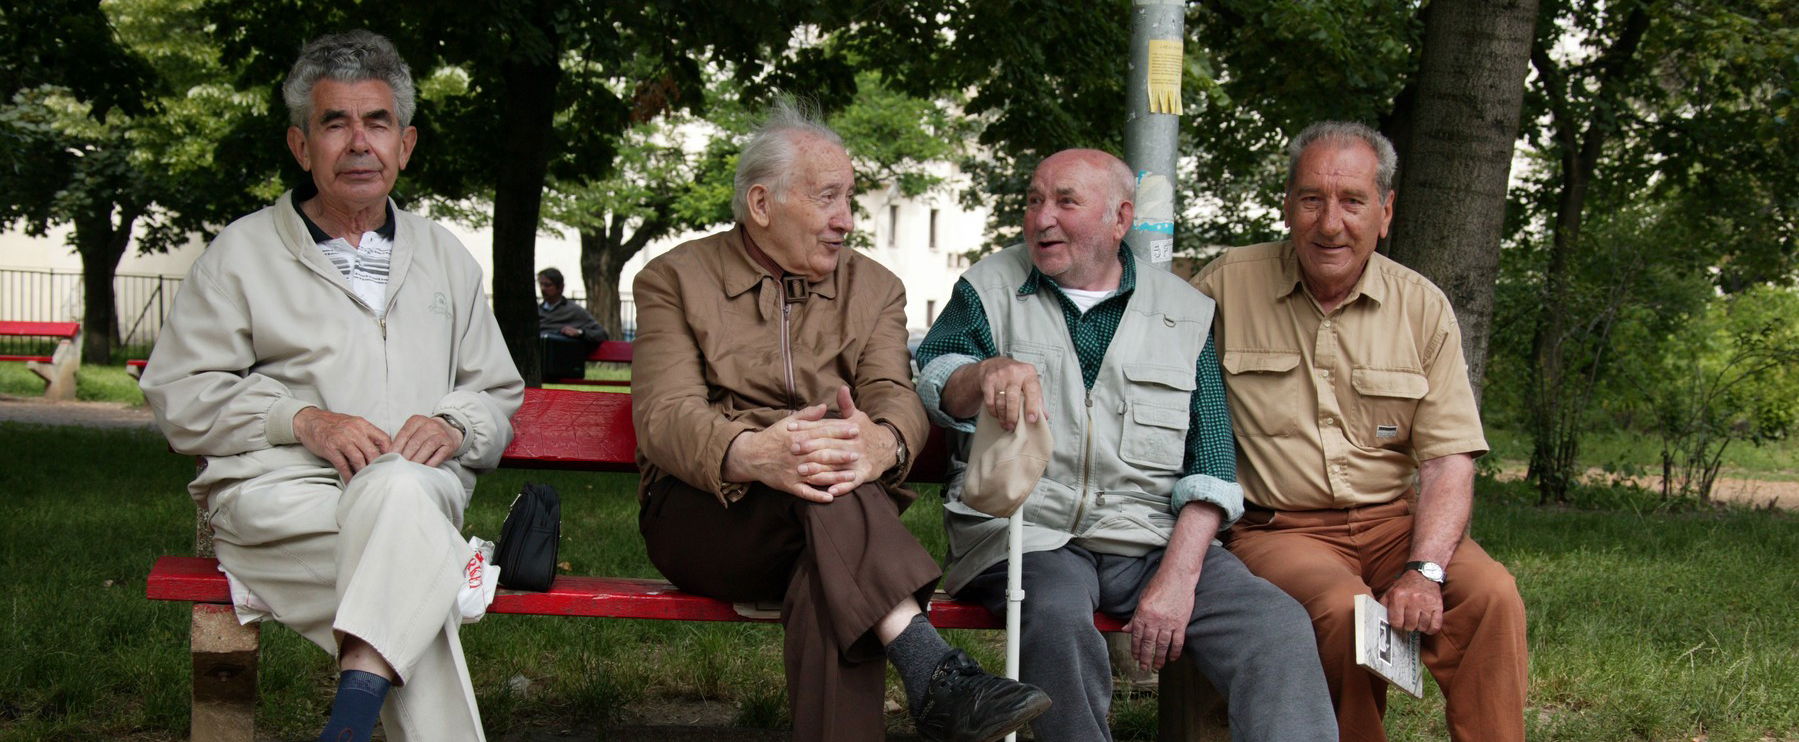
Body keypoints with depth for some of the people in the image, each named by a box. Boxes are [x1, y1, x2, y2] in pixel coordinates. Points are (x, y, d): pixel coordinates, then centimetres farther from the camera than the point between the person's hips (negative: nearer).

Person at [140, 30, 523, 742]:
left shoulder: (444, 256, 25)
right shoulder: (243, 250, 14)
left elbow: (498, 396, 26)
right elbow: (177, 393, 6)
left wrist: (454, 427, 0)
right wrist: (302, 421, -10)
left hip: (421, 485, 2)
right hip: (278, 489, -2)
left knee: (396, 488, -38)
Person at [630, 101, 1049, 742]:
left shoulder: (874, 289, 16)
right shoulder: (675, 280, 7)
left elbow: (897, 399, -3)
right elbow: (665, 415, -9)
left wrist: (882, 444, -31)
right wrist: (749, 453, -34)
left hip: (834, 526, 2)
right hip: (704, 516, -2)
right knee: (820, 490, -36)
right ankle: (933, 675, -48)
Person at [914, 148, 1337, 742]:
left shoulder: (1185, 314, 13)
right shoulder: (989, 289, 13)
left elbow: (1210, 466, 5)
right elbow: (933, 380, -5)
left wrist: (1178, 577, -11)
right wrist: (987, 372, -31)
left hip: (1151, 538, 2)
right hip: (1025, 531, -1)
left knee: (1278, 625, -24)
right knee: (1057, 618, -35)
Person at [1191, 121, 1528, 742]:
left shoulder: (1422, 308, 6)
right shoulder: (1226, 286, 2)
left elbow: (1448, 461, 1)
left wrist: (1424, 571, -17)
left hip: (1394, 523, 2)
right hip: (1278, 528, -2)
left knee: (1492, 594, -27)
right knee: (1343, 610, -33)